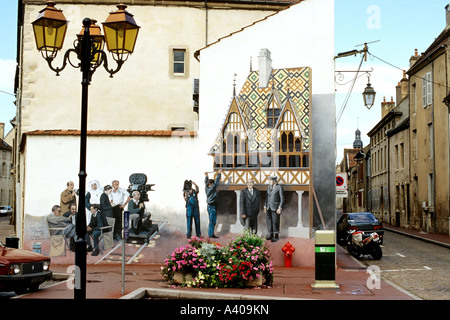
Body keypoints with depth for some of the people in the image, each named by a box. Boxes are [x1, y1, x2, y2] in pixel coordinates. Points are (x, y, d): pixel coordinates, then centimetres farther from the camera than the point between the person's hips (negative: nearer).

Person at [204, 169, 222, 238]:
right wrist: (219, 173, -2)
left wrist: (206, 176, 36)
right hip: (213, 206, -8)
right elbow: (217, 181, -10)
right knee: (212, 221, -6)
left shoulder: (206, 188, 5)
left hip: (209, 206, 9)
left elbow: (206, 182, 23)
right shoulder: (212, 188, -13)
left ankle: (210, 233, 14)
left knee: (211, 221, 13)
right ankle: (211, 234, -7)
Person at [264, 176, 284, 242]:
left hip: (275, 208, -6)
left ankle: (276, 236, 6)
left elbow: (282, 198, -7)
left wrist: (279, 208, -12)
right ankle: (271, 235, 16)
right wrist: (265, 206, 12)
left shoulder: (279, 187, -7)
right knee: (269, 222, 7)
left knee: (275, 222, -3)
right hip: (268, 207, 6)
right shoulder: (268, 187, 11)